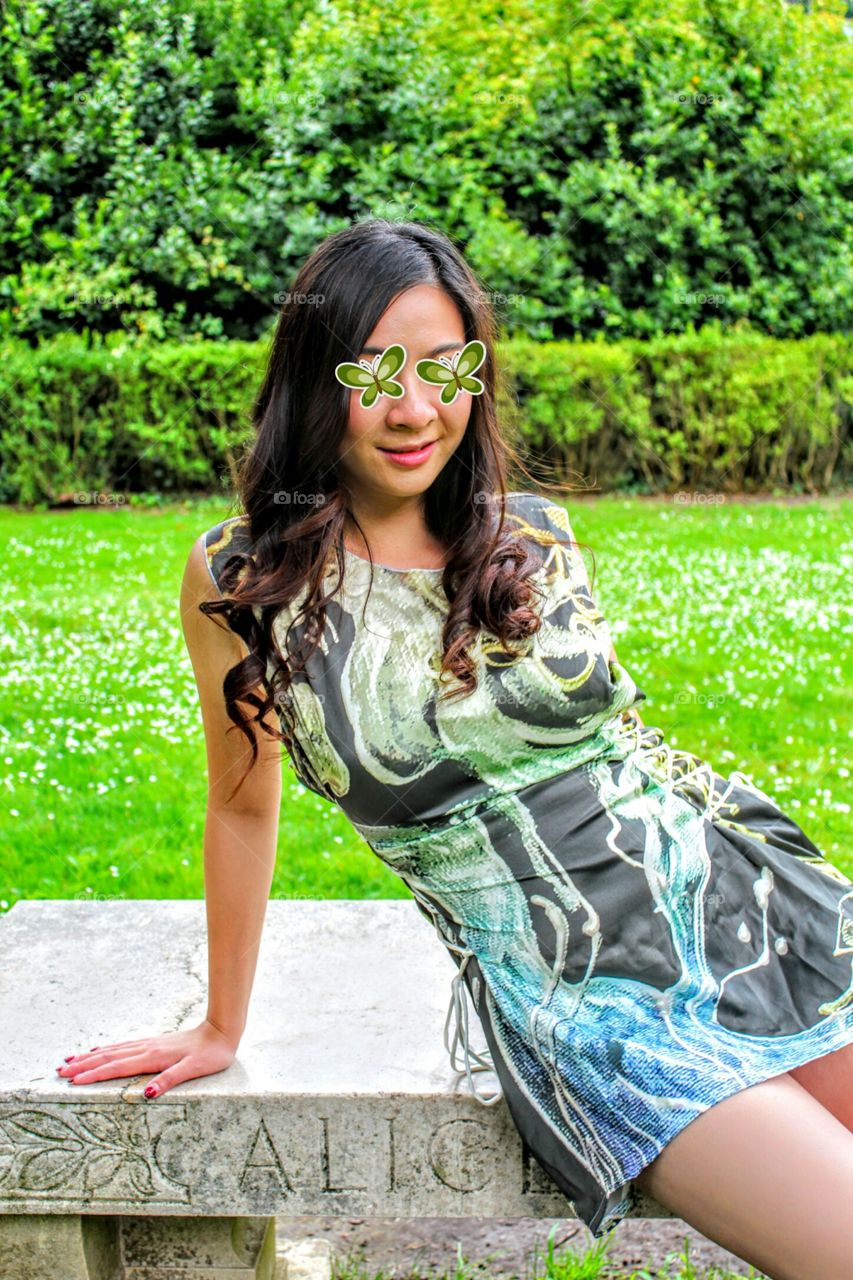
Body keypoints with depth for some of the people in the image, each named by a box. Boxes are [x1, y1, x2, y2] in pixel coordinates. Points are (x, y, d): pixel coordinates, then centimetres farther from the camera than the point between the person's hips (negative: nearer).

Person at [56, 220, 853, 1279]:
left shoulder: (531, 534, 4)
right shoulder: (242, 580, -5)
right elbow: (244, 806, 7)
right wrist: (221, 1028, 15)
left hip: (756, 907, 4)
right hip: (589, 1016, -4)